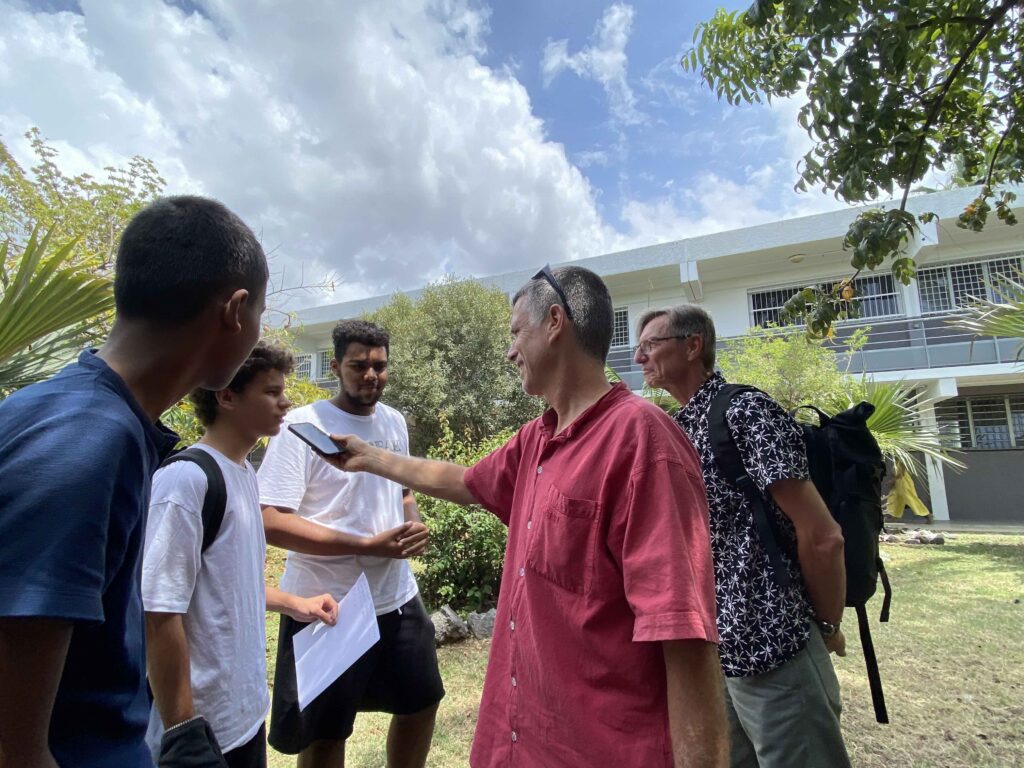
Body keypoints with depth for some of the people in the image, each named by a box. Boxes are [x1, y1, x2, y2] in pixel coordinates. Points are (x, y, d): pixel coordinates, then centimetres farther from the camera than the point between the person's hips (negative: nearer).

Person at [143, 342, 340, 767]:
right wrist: (182, 734, -18)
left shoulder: (246, 473, 4)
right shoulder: (186, 479, -22)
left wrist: (292, 603, 5)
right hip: (205, 725, -8)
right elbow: (160, 612, -22)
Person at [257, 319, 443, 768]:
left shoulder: (394, 422, 5)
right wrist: (369, 545, -22)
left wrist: (414, 525, -5)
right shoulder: (301, 425, -15)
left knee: (422, 702, 21)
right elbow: (271, 523, -20)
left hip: (397, 597, 6)